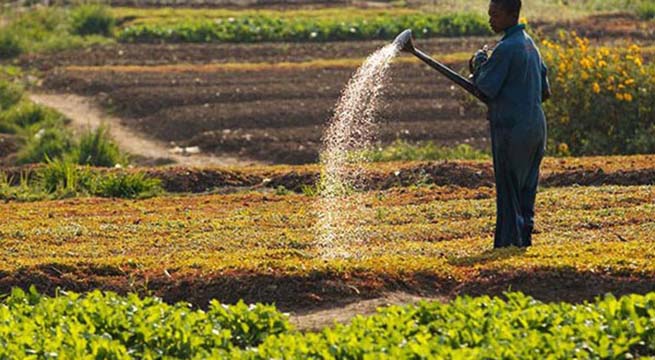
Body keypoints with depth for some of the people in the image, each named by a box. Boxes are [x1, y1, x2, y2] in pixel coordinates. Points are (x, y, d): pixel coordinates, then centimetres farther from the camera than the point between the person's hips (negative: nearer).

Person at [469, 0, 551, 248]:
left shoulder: (506, 48, -15)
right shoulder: (530, 45, 14)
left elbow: (487, 88, -14)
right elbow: (545, 92, 19)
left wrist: (479, 63, 1)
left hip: (511, 127, -9)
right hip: (536, 123, 9)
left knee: (508, 191, -4)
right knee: (526, 188, 13)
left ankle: (507, 243, -4)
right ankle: (524, 237, 16)